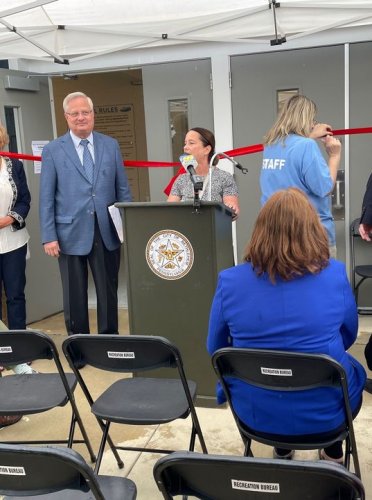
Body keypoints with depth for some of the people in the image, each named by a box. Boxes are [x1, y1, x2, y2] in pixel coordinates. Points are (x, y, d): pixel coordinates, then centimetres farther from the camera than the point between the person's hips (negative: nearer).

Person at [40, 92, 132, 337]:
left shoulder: (111, 145, 7)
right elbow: (46, 198, 0)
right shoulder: (53, 150, 1)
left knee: (109, 293, 10)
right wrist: (49, 237, -6)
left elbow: (123, 190, 9)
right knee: (75, 297, 7)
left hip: (107, 233, 2)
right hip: (71, 234, -1)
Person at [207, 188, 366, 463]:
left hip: (255, 412, 1)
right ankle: (333, 452, 43)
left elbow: (215, 349, 2)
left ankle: (282, 449, 45)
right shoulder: (334, 274, -13)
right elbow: (348, 336, 5)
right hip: (324, 411, -1)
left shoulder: (230, 280, -13)